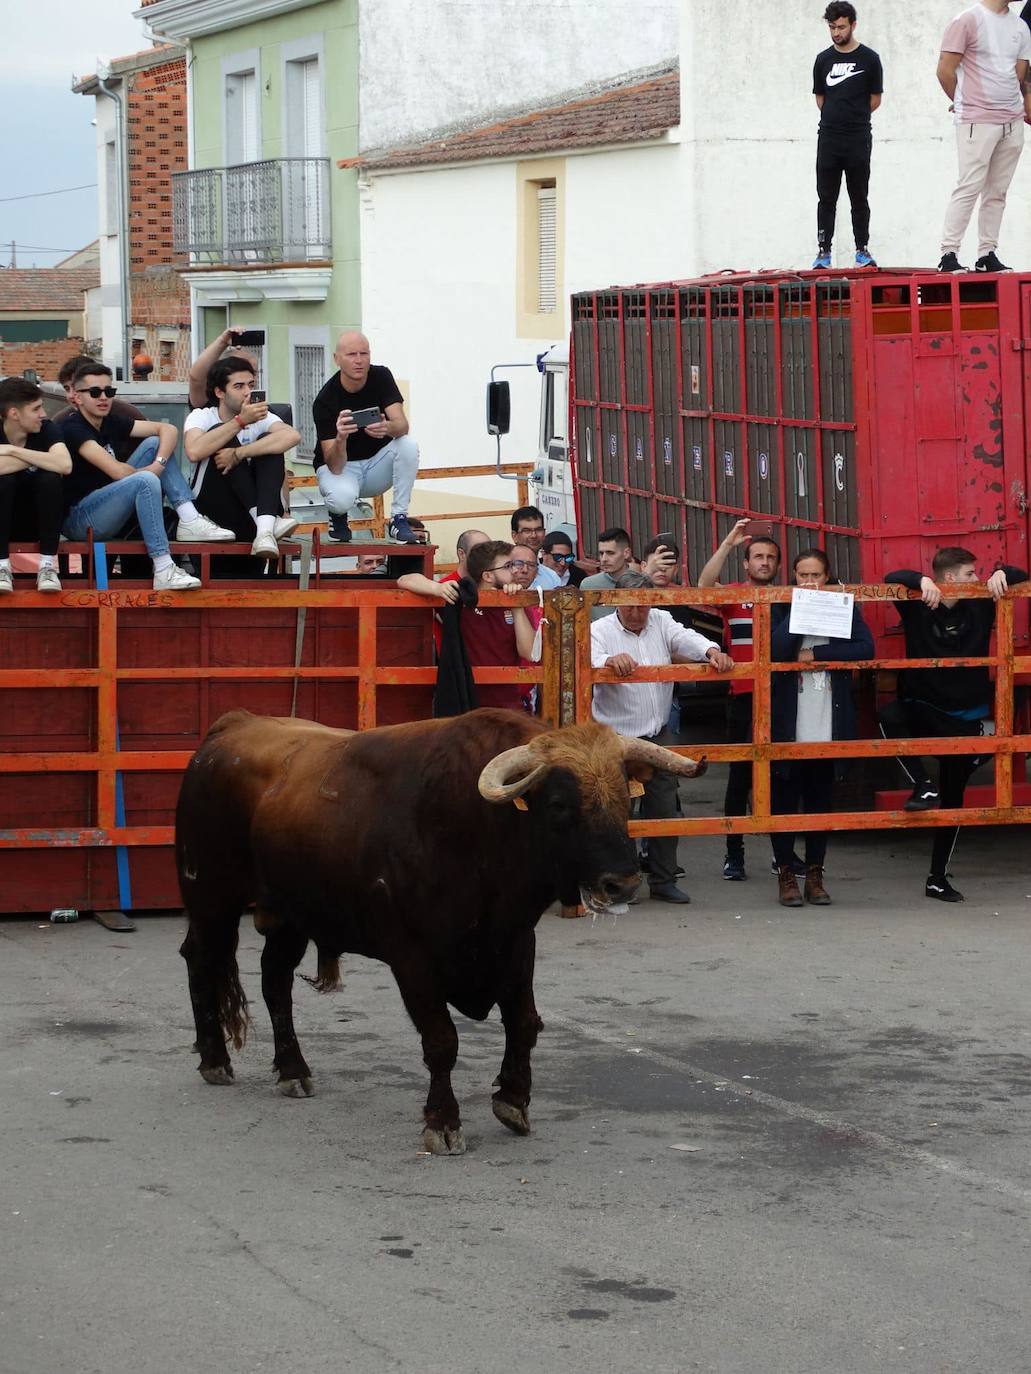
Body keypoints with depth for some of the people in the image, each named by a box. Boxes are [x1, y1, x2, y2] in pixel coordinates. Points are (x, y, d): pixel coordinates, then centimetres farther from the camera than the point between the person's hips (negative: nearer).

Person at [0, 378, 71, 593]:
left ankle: (48, 565, -22)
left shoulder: (46, 430, -10)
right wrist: (37, 459, -24)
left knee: (51, 477, -27)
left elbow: (65, 465, -31)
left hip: (38, 521, 1)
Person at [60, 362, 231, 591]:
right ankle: (163, 572, -37)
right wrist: (150, 473, -5)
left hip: (109, 511, 9)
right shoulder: (73, 429, -15)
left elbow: (168, 430, 4)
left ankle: (190, 521, -10)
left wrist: (159, 464, -14)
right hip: (78, 519, -9)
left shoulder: (110, 423, 10)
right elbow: (118, 471, -24)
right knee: (145, 481, -31)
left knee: (154, 444, 3)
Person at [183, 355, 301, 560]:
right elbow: (194, 452, -25)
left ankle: (265, 528, -39)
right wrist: (241, 421, -23)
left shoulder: (261, 417, 4)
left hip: (251, 517, 2)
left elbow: (293, 436, -20)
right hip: (211, 511, -2)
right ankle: (267, 522, -32)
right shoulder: (201, 417, -1)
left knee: (268, 441, -16)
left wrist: (239, 454, -27)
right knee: (223, 438, -19)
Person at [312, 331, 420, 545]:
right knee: (342, 496, -38)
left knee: (409, 445, -28)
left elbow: (402, 425, -24)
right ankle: (338, 517, 0)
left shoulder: (381, 377, -12)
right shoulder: (325, 400, -22)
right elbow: (334, 466, -26)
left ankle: (399, 519, -16)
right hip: (341, 466, -3)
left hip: (377, 462, 4)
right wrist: (340, 438, -49)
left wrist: (387, 428, -49)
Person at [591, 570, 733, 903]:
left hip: (659, 735, 4)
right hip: (616, 738, -4)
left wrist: (711, 651, -29)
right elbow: (588, 660, -23)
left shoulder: (661, 622, 8)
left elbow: (686, 639, -7)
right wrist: (610, 660, -46)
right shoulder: (601, 631, -5)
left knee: (664, 809, 9)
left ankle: (663, 880, 19)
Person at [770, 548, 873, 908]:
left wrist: (817, 654, -14)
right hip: (788, 721, -1)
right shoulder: (780, 607, 2)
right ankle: (786, 875, 7)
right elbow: (776, 649, -15)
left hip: (827, 723, 1)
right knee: (785, 797, 0)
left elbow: (866, 648, -9)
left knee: (820, 798, 7)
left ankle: (815, 875, 13)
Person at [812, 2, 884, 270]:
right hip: (828, 139, 2)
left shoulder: (869, 59, 0)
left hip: (858, 139, -2)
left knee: (859, 198, 3)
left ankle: (862, 250, 9)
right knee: (827, 198, 2)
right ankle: (823, 251, 4)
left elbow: (875, 99, 4)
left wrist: (855, 118, 8)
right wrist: (836, 118, 9)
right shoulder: (824, 59, 8)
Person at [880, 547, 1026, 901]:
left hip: (965, 718, 3)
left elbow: (1021, 578, 7)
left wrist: (1002, 574, -14)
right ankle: (923, 787, -25)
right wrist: (922, 581, -34)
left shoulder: (980, 607, 1)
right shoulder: (918, 608, -8)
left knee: (953, 798, 7)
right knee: (890, 716, -38)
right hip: (922, 708, -3)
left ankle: (937, 878, 17)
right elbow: (891, 579, -19)